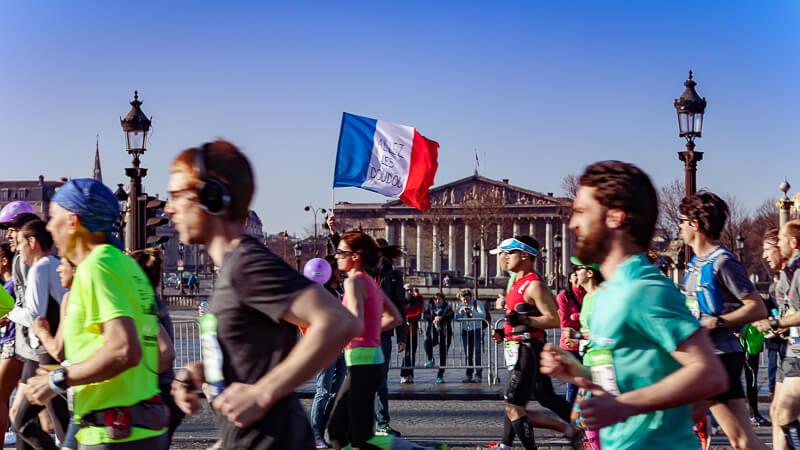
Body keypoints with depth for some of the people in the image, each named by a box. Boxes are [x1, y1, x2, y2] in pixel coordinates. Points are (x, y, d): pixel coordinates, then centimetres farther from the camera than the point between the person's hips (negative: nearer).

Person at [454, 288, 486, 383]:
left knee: (477, 353, -9)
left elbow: (483, 316, -13)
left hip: (477, 330, -4)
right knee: (467, 353, 5)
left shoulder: (477, 303, -2)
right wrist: (461, 311, -14)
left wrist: (471, 312, -24)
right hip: (465, 331, 4)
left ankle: (478, 375, -8)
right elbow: (457, 319, 4)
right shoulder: (461, 306, 12)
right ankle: (468, 375, 11)